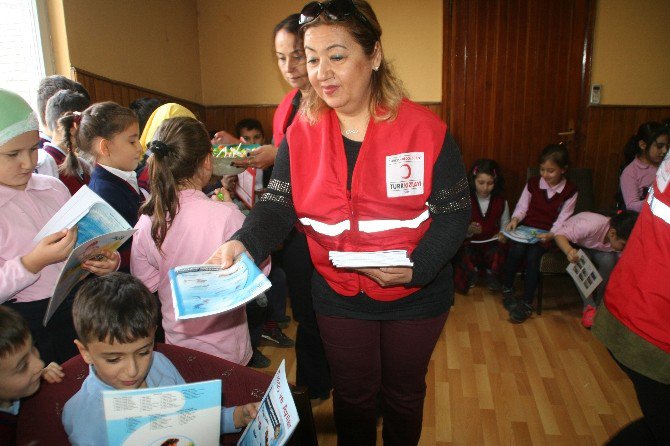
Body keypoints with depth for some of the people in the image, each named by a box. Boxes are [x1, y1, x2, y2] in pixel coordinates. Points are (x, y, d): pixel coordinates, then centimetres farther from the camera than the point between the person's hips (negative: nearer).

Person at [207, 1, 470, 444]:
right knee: (352, 395, 21)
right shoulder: (301, 134, -8)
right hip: (339, 297, 2)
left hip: (416, 297, -1)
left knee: (404, 391, 24)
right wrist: (244, 243, -30)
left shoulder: (425, 130, -16)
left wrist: (417, 268, -29)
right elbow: (278, 206, -9)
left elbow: (454, 212, -13)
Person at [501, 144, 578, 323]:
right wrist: (515, 219, -14)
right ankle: (507, 290, -6)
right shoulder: (533, 183, 7)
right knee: (516, 250, -29)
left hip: (547, 235, -2)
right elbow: (522, 205, 7)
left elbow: (562, 219, -5)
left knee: (532, 255, -30)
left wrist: (551, 235, -22)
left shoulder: (570, 191, 0)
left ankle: (527, 303, -21)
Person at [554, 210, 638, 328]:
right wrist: (569, 251, -58)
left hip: (597, 247, 4)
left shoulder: (620, 241, -24)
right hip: (575, 244, -4)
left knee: (609, 260, -28)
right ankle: (589, 306, -18)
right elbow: (559, 234, -37)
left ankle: (599, 304, -8)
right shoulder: (590, 226, -42)